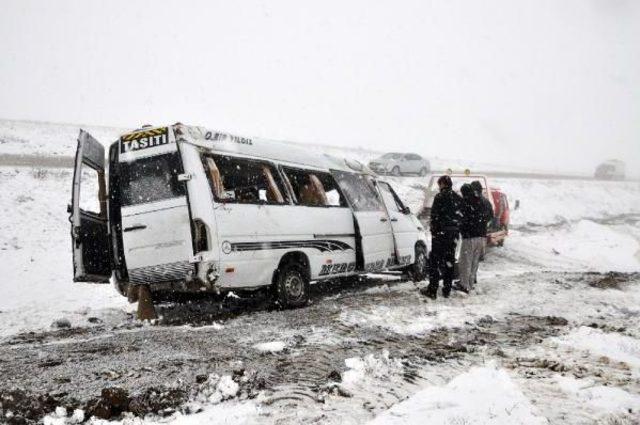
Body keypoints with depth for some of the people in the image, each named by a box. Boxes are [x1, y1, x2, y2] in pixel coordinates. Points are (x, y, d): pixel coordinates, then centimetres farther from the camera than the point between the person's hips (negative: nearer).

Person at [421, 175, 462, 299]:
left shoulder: (440, 197, -11)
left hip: (440, 233, -6)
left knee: (435, 261, -1)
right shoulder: (458, 198, 9)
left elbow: (435, 215, -16)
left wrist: (432, 226, -4)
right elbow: (460, 217, 10)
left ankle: (432, 290, -1)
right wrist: (456, 230, 15)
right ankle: (447, 290, 18)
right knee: (449, 261, 13)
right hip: (453, 235, 6)